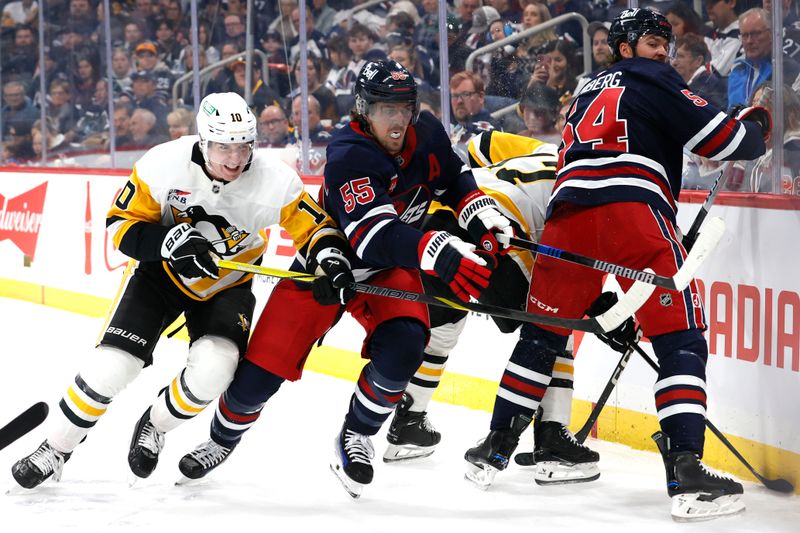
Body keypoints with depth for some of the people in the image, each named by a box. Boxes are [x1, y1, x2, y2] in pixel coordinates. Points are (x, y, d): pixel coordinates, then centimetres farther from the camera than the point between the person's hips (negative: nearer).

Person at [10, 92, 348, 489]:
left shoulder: (274, 181, -24)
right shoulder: (163, 165, -24)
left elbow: (314, 227, -13)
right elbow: (121, 223, -14)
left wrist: (331, 257, -34)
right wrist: (167, 241, -32)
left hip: (226, 285, 0)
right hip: (161, 272, 0)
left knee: (212, 368, -25)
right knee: (112, 365, -13)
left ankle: (155, 426, 8)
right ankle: (56, 448, 11)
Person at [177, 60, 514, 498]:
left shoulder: (427, 134, -11)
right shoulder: (348, 157, -31)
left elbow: (454, 179, 12)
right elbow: (374, 235, -44)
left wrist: (483, 217, -7)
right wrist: (440, 253, -58)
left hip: (389, 270, 4)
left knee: (402, 347, -25)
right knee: (262, 368, -4)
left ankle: (355, 437, 1)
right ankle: (223, 438, 29)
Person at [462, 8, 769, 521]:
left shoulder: (587, 94, 33)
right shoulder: (650, 78, 11)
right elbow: (721, 138, 3)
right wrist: (755, 127, 23)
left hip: (568, 214, 6)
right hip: (634, 209, -6)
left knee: (543, 333, 22)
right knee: (681, 340, -6)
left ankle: (496, 447, 27)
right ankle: (686, 472, -19)